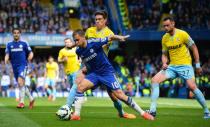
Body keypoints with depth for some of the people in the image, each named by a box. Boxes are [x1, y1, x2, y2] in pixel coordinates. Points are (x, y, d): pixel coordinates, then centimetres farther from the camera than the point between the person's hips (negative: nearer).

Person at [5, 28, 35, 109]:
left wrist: (28, 59, -11)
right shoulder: (9, 44, 10)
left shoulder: (24, 44, 3)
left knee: (20, 82, -21)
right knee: (21, 85, 10)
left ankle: (21, 102, -20)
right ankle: (31, 99, 27)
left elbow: (31, 53, 7)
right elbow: (7, 55, 2)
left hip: (23, 65, -4)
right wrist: (6, 60, -18)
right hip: (15, 67, 4)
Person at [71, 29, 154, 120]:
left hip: (107, 72, -5)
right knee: (80, 87, -19)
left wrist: (120, 37, -30)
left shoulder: (94, 43, -19)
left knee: (119, 94, -10)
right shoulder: (78, 51, -2)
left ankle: (143, 113, 1)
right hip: (94, 74, 5)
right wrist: (86, 68, 1)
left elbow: (110, 37, -11)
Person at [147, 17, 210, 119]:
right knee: (155, 80, -12)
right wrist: (164, 63, -7)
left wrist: (197, 65, -3)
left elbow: (194, 48, -2)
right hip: (172, 66, 5)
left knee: (192, 86, -22)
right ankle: (152, 110, -12)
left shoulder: (182, 34, -9)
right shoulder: (165, 38, 6)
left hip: (185, 65, -5)